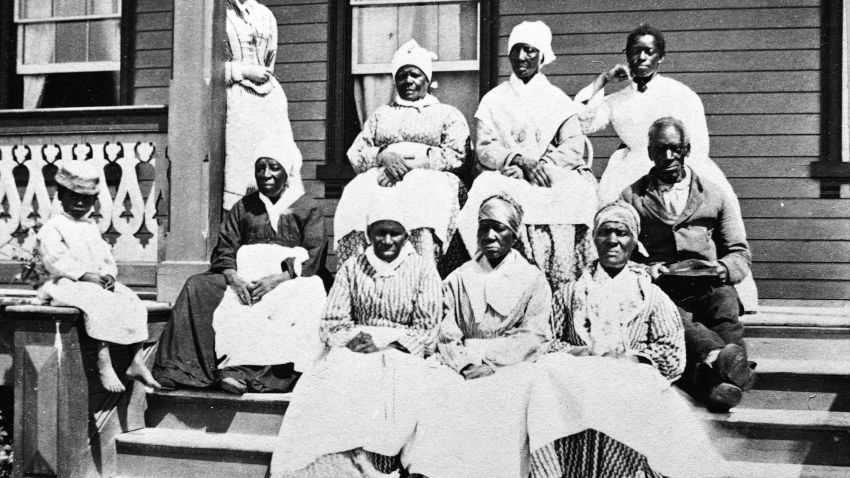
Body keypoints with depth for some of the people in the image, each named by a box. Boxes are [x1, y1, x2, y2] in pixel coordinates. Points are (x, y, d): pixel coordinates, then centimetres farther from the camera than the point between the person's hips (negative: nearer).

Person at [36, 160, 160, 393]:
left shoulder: (92, 228, 22)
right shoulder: (52, 228, 0)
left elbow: (107, 257, 18)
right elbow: (56, 259, -14)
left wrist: (109, 275, -4)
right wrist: (85, 275, -21)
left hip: (100, 282, 7)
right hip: (69, 284, -7)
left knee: (132, 301, -12)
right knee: (100, 304, -34)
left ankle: (137, 362, -11)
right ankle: (104, 365, -35)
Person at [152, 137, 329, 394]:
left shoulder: (310, 209, 8)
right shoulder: (244, 207, 20)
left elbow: (311, 260, -3)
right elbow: (224, 251, 11)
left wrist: (276, 280, -19)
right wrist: (234, 278, -12)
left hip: (290, 283, -3)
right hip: (245, 280, 3)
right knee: (197, 286, -22)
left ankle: (244, 371, -41)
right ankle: (182, 368, -28)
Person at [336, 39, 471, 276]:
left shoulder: (448, 114, 20)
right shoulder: (380, 115, 30)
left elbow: (456, 156, 3)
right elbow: (355, 153, 17)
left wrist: (408, 163, -8)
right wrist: (384, 156, -6)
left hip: (430, 177, -2)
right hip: (381, 176, 2)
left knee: (426, 199, -38)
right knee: (358, 196, -32)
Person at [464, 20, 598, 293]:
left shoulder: (558, 100, 16)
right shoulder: (493, 100, 16)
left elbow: (573, 147, 3)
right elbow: (485, 148, 3)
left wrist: (541, 166, -16)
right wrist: (522, 160, -15)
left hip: (551, 179, 0)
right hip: (505, 177, 0)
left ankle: (561, 288, -30)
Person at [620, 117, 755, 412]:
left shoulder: (714, 195, 21)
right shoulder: (631, 197, 18)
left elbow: (739, 254, 19)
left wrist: (722, 269, -5)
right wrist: (644, 269, -10)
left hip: (707, 286, 2)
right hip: (658, 289, -1)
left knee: (726, 299, -35)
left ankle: (712, 377, -54)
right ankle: (720, 357, -63)